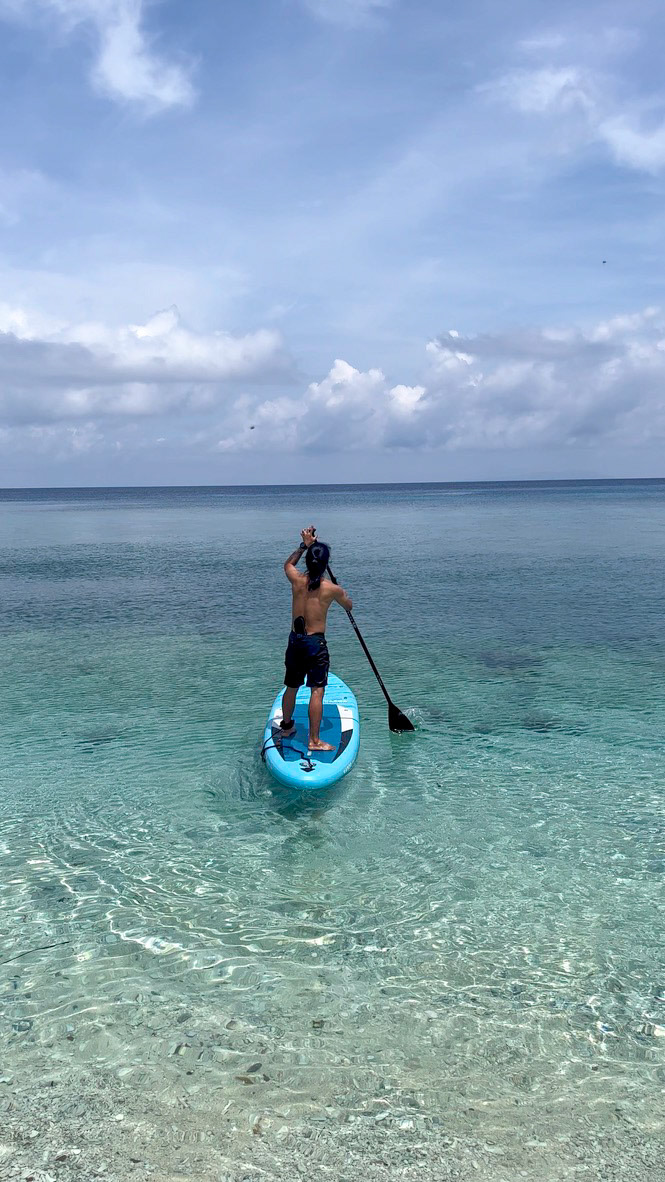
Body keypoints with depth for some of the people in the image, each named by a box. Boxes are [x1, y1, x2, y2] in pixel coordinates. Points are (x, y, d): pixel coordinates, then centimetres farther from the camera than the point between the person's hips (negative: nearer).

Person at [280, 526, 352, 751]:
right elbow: (349, 606, 11)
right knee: (317, 690, -3)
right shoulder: (331, 589, -11)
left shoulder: (297, 580, -3)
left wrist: (304, 546, 22)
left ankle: (287, 727, 36)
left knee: (291, 687, 19)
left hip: (294, 640, 5)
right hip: (316, 642, -5)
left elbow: (288, 564, 23)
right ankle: (314, 740, -4)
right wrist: (344, 595, 32)